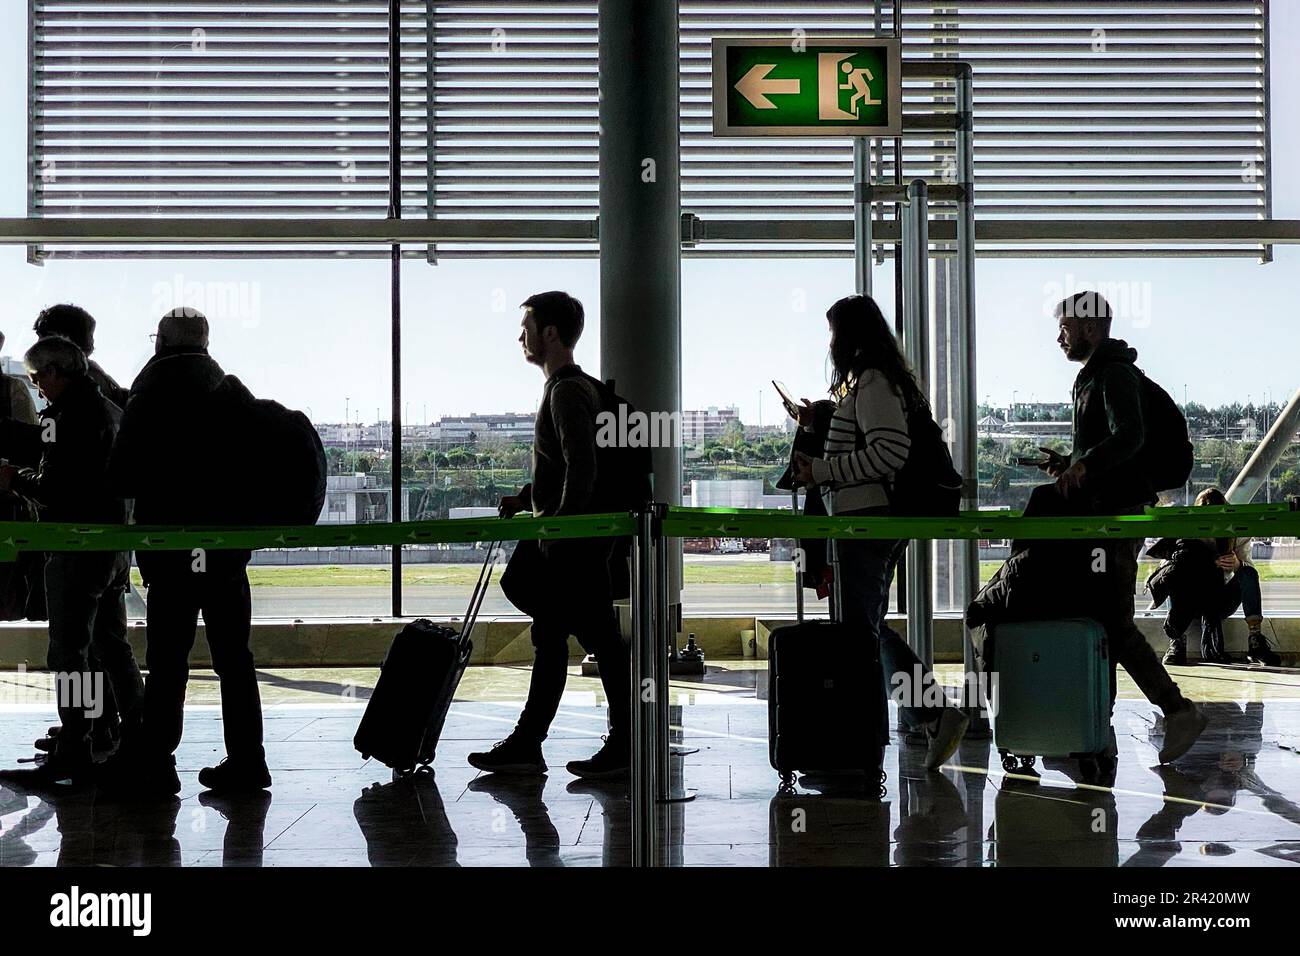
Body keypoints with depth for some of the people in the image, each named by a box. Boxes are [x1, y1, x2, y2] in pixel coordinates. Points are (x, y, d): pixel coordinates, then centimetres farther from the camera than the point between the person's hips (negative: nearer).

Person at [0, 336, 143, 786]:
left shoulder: (72, 415, -16)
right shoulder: (111, 409, 13)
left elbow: (54, 490, -20)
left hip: (77, 545, -9)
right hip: (115, 542, 9)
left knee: (68, 649, -4)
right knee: (112, 643, 16)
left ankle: (74, 751, -2)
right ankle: (138, 737, 21)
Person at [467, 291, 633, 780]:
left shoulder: (569, 391, -14)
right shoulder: (567, 387, 17)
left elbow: (581, 466, -23)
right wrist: (526, 498, 16)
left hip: (574, 541, -11)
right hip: (560, 543, 11)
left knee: (601, 638, -4)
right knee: (548, 639, 12)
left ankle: (625, 746, 3)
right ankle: (526, 745, 18)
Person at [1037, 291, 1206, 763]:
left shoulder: (1115, 375, -11)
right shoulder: (1093, 377, 21)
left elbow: (1129, 436, -27)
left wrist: (1084, 463, -34)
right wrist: (1071, 464, 13)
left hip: (1119, 515, -11)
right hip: (1104, 514, 11)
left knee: (1114, 622, -11)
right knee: (1102, 618, 11)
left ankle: (1178, 711, -8)